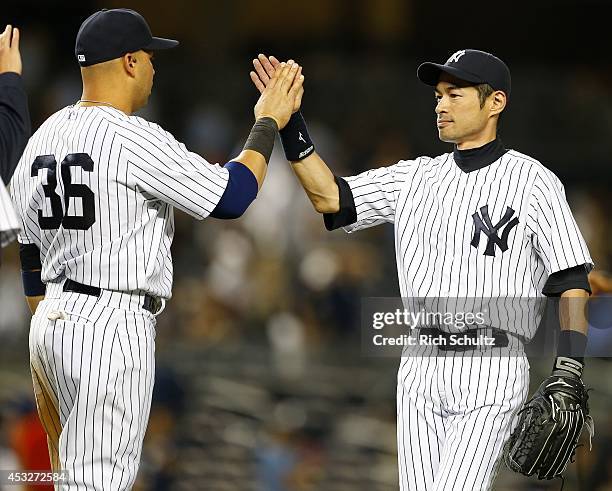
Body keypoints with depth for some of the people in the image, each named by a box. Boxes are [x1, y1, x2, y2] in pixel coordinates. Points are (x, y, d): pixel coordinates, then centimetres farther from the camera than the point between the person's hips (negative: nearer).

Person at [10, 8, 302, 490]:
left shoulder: (42, 139, 13)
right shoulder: (133, 138, -13)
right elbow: (231, 196, -12)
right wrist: (268, 124, 3)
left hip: (51, 323, 9)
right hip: (112, 325, -9)